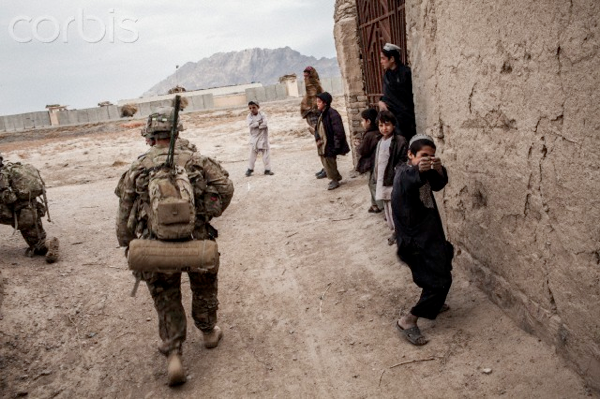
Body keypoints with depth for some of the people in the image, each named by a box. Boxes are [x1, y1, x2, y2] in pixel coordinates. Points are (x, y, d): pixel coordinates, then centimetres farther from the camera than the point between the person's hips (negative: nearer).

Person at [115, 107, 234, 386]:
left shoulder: (136, 170, 1)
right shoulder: (193, 160, 0)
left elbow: (124, 218, 2)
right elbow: (225, 185, -6)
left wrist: (129, 248, 14)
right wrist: (210, 213, 7)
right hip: (196, 241, 0)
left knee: (166, 301, 16)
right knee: (204, 287, 25)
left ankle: (173, 355, 6)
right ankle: (208, 332, 43)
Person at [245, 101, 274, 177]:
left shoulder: (262, 114, -5)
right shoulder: (249, 116, -1)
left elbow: (264, 124, -20)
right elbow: (251, 125, -19)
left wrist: (255, 125, -18)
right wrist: (259, 123, -20)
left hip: (263, 137, -1)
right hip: (254, 137, 1)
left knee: (266, 153, 1)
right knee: (253, 154, 6)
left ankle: (267, 169, 9)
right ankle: (250, 169, 18)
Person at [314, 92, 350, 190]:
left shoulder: (332, 114, -19)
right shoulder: (322, 114, 11)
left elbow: (338, 131, -21)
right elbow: (318, 129, 20)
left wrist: (336, 146, -22)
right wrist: (318, 139, 3)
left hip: (330, 145, -9)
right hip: (323, 145, 9)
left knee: (329, 163, -1)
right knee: (325, 162, 16)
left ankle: (335, 180, 17)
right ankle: (336, 177, 33)